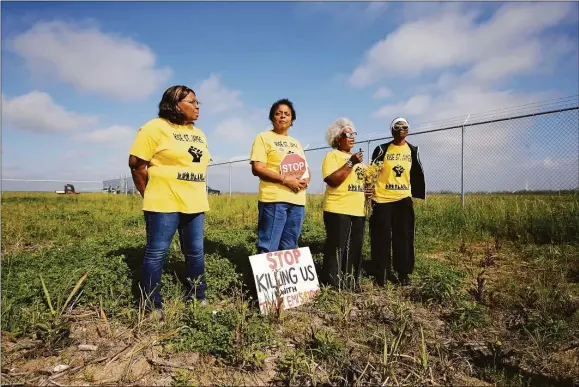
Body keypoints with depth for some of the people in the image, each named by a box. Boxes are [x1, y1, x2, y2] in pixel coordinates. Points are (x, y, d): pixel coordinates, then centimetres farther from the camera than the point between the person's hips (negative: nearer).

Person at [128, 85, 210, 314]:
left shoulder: (198, 134, 16)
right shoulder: (155, 128, -6)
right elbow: (136, 164, -6)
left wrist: (197, 195, 16)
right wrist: (151, 195, 1)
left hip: (194, 204, 7)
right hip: (165, 203, -7)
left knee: (195, 252, 11)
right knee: (156, 252, 1)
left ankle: (197, 297, 26)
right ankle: (151, 304, 14)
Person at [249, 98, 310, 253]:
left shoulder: (296, 142, 22)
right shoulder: (264, 137, 2)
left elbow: (306, 168, 23)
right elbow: (257, 169, -9)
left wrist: (306, 179, -1)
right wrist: (285, 179, -17)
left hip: (298, 201, 7)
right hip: (274, 199, -6)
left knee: (289, 248, 11)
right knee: (268, 248, -6)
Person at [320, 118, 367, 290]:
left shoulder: (356, 157, 21)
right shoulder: (332, 155, -4)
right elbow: (333, 181, -18)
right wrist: (351, 162, -20)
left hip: (358, 211, 8)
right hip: (338, 210, -8)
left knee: (355, 249, 11)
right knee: (336, 249, -3)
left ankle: (351, 282, 23)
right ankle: (332, 285, 7)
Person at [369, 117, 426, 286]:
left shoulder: (413, 151, 10)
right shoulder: (382, 149, -1)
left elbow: (417, 175, 17)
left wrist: (420, 195, 14)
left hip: (404, 198, 3)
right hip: (382, 199, -2)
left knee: (403, 236, 5)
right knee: (382, 237, 3)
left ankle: (403, 272, 16)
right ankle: (382, 272, 15)